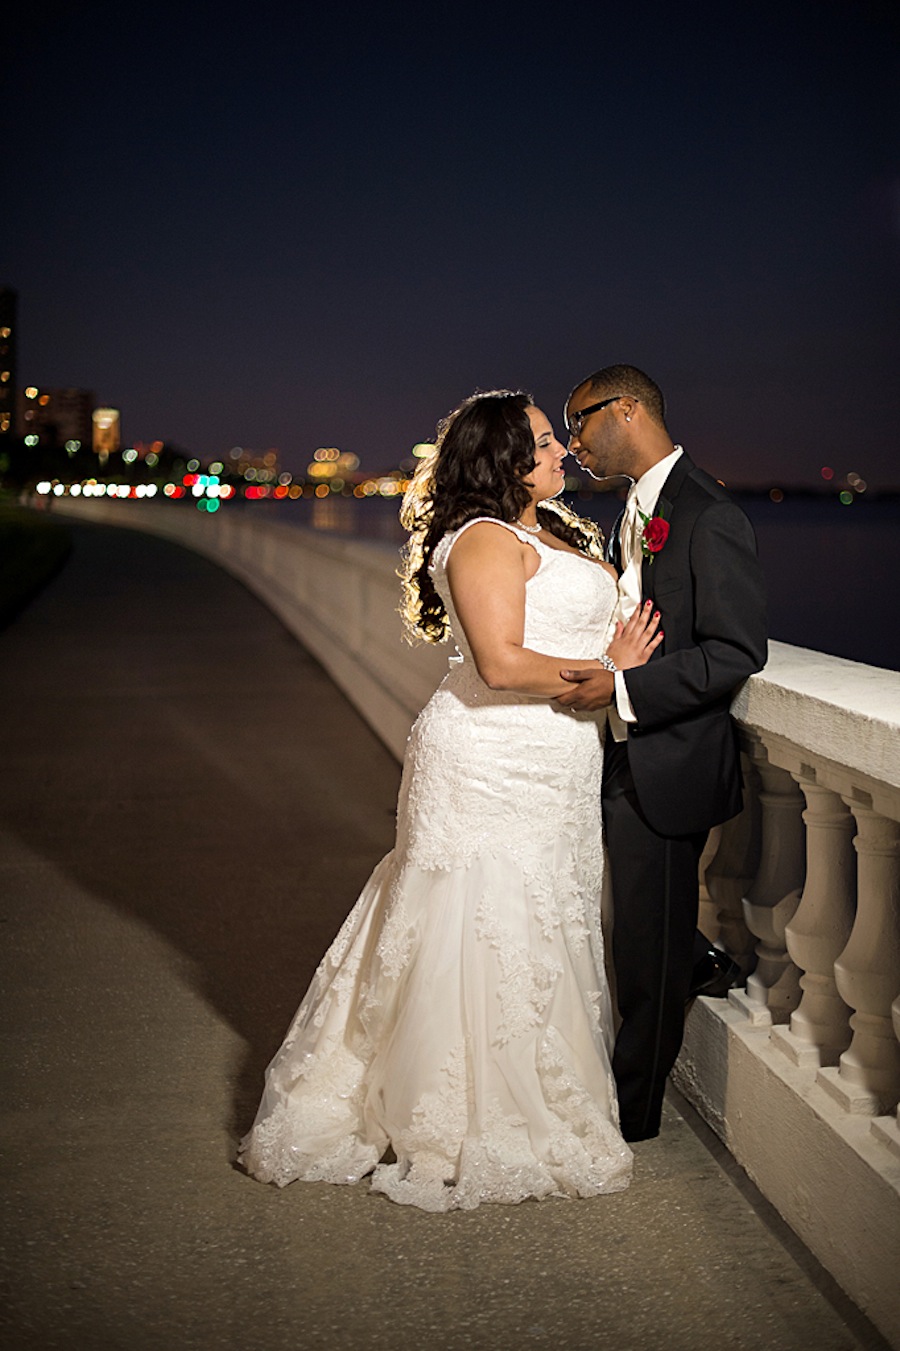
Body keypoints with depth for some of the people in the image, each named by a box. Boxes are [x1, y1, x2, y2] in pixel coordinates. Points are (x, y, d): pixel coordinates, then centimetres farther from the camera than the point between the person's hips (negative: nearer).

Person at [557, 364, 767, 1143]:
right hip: (623, 757, 8)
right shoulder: (636, 511, 12)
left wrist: (621, 689, -26)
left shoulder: (708, 516, -17)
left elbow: (738, 653, -22)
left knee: (650, 946, 6)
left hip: (667, 767, -8)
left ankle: (633, 1111, 21)